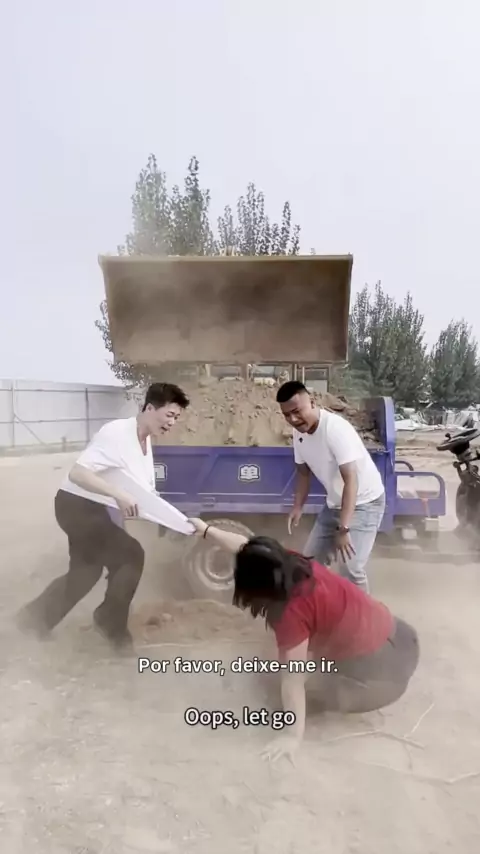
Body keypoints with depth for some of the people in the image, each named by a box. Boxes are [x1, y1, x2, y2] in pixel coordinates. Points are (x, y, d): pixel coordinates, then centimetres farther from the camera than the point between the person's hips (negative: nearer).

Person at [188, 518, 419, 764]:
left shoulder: (292, 612, -28)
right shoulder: (288, 563, -7)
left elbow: (292, 681, -22)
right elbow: (245, 546, 7)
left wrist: (293, 736, -12)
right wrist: (207, 530, 17)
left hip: (376, 667, -8)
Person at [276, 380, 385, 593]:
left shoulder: (335, 428, -30)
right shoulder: (299, 432, -7)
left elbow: (351, 480, -33)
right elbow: (304, 472, 7)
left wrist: (343, 529, -38)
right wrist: (297, 507, -8)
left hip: (365, 502, -7)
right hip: (335, 503, 8)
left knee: (350, 569, -16)